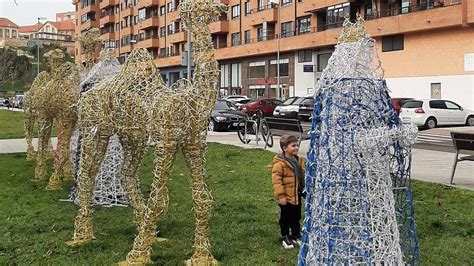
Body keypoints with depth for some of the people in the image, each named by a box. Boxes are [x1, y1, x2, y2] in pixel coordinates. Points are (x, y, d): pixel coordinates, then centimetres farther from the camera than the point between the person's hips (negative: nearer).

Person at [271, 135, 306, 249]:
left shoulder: (299, 161, 5)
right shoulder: (280, 163, -20)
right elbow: (276, 180, -21)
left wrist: (304, 190, 18)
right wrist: (281, 196, -22)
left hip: (297, 196, 7)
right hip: (287, 197, -7)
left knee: (296, 217, 18)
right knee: (286, 218, 8)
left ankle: (296, 235, 34)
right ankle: (285, 237, 23)